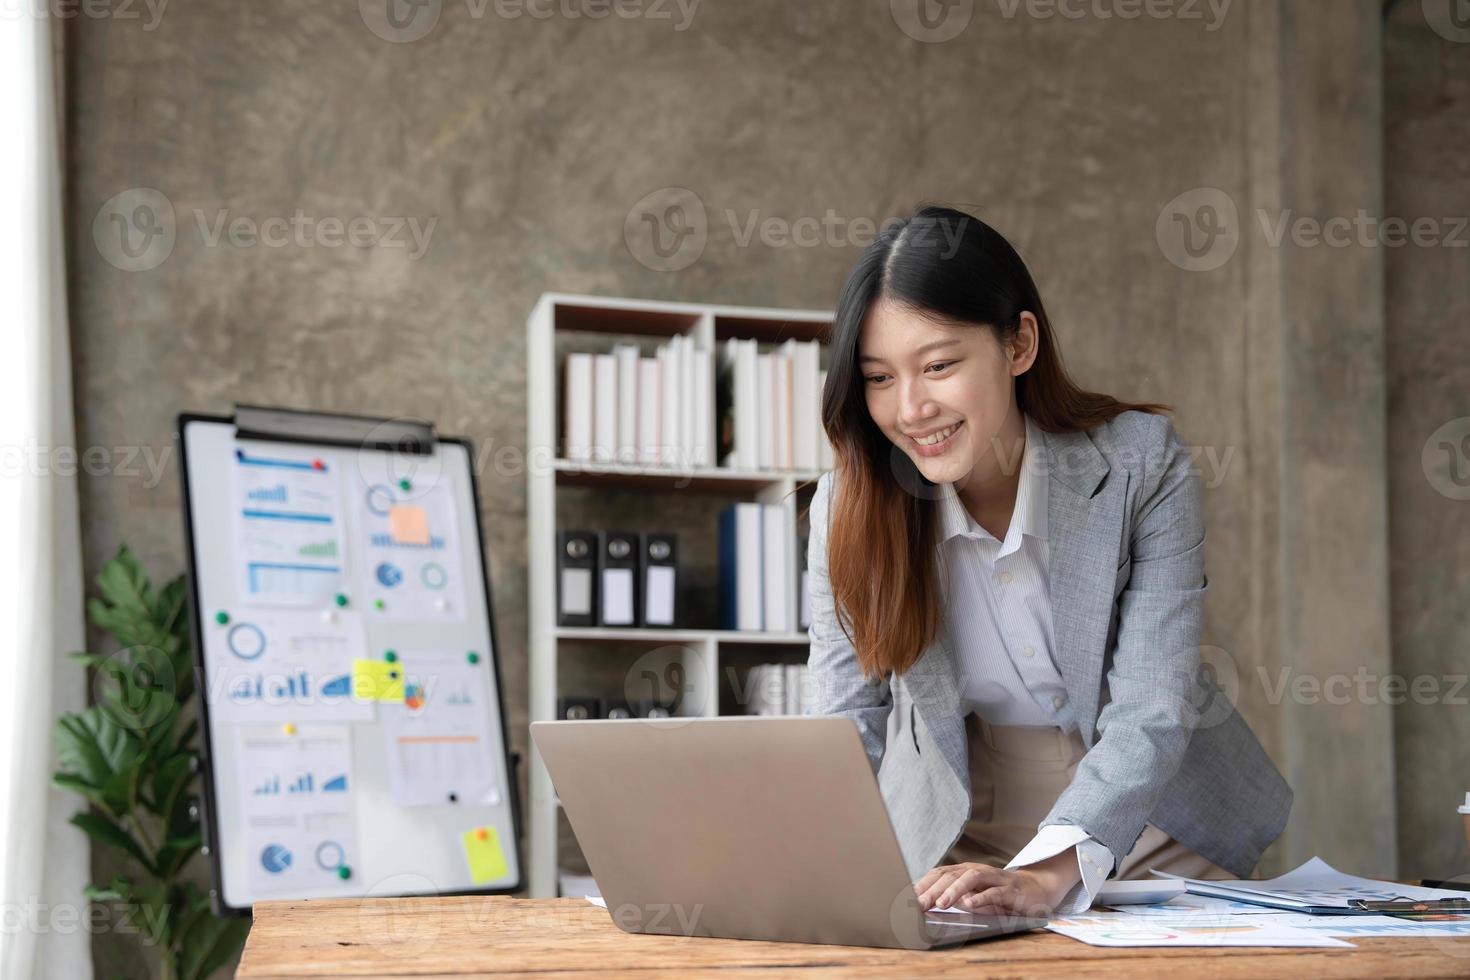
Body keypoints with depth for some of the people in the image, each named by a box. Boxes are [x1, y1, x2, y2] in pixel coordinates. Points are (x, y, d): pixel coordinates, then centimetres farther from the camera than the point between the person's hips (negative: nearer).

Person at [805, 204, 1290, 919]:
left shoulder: (1142, 464, -15)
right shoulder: (848, 510, -9)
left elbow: (1151, 713, -20)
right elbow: (849, 729, -7)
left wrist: (1046, 873, -37)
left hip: (1152, 836, -1)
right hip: (956, 848, 1)